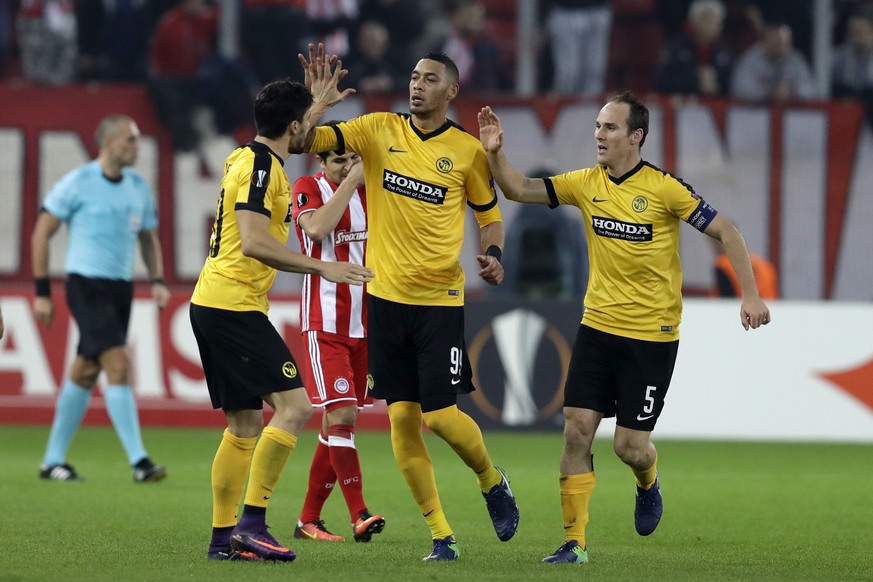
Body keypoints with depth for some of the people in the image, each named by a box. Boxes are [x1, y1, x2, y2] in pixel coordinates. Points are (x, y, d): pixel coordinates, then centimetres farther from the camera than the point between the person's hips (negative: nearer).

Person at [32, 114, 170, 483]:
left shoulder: (139, 187, 10)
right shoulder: (77, 183, -9)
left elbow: (148, 238, 22)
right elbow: (41, 234, -4)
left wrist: (157, 280, 5)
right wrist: (42, 292, -8)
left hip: (121, 288, 7)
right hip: (87, 286, -7)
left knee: (85, 374, 12)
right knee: (119, 366, -17)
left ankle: (53, 461, 21)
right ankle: (139, 462, -18)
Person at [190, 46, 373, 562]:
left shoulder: (255, 159, 16)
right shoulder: (260, 166, -13)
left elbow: (291, 140, 42)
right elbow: (254, 241, -23)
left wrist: (318, 103, 44)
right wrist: (321, 267, -21)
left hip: (213, 306, 10)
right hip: (234, 305, -10)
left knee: (246, 425, 12)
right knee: (293, 406, -13)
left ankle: (224, 537, 13)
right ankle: (253, 523, -17)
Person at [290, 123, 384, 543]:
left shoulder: (366, 190, 11)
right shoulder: (308, 188, -6)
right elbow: (316, 228, -26)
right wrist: (350, 182, -22)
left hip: (361, 323, 6)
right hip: (324, 324, -6)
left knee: (337, 421, 7)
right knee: (341, 416, -16)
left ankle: (309, 519, 14)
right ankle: (359, 515, -21)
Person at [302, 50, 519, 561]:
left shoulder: (468, 151, -1)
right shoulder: (379, 130, 2)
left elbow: (490, 213, 9)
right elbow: (310, 138, -3)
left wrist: (493, 255, -9)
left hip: (440, 300, -2)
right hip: (387, 295, 3)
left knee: (440, 415, -8)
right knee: (402, 417, 0)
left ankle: (493, 481, 24)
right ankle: (441, 535, 9)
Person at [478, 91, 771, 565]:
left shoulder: (664, 188, -12)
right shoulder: (587, 184, 2)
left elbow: (726, 232, -8)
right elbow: (519, 189, 6)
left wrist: (750, 294, -15)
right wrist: (495, 153, -13)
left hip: (652, 336, -4)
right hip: (598, 328, 4)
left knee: (630, 445, -2)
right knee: (576, 431, -7)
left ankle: (648, 484, 35)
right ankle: (574, 543, 0)